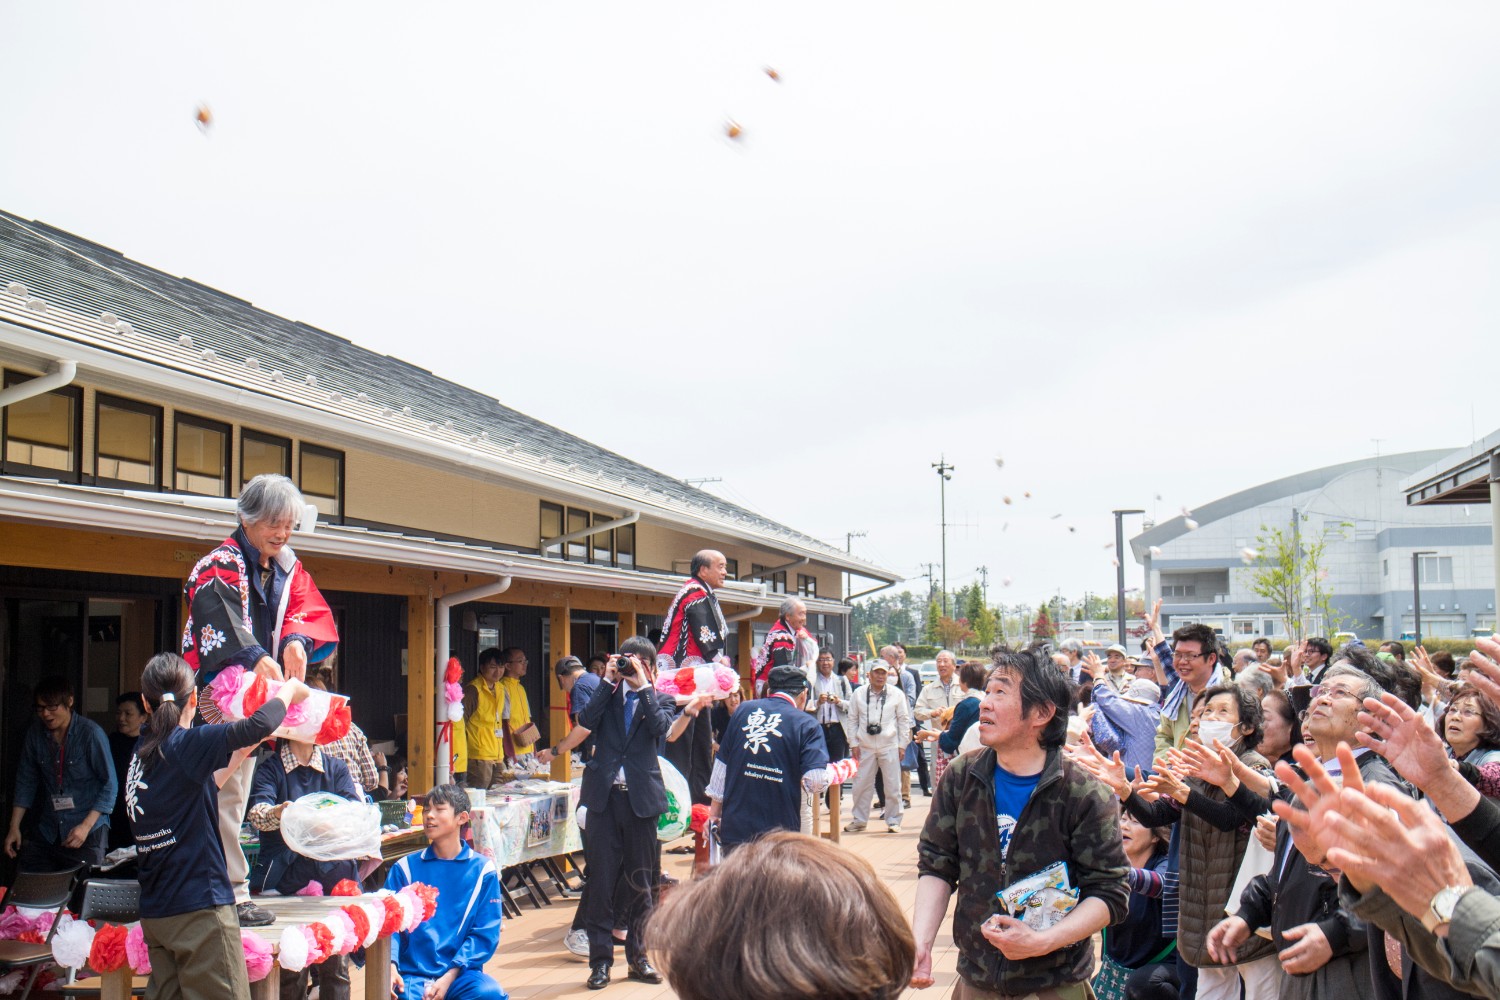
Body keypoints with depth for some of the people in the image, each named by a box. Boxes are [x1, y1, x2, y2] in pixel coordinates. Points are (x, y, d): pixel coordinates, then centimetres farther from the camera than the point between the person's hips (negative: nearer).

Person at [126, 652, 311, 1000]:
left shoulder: (142, 752, 10)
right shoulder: (184, 745, -14)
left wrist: (239, 754, 28)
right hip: (200, 907, -8)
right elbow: (260, 724, -24)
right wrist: (289, 689, -6)